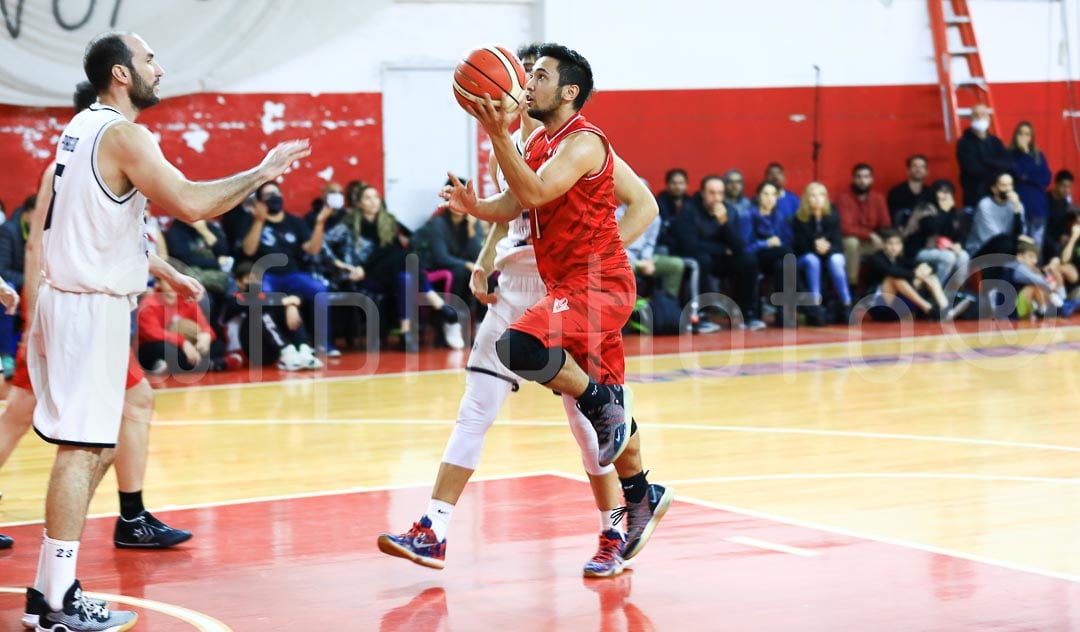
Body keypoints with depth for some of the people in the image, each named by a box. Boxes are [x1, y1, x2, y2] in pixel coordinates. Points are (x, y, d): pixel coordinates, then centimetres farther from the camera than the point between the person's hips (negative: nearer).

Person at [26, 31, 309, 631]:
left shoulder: (82, 127, 14)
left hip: (69, 300, 10)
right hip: (92, 308, -10)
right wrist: (262, 172, -14)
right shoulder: (123, 135, -15)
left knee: (95, 446, 15)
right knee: (81, 449, -8)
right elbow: (191, 203, -25)